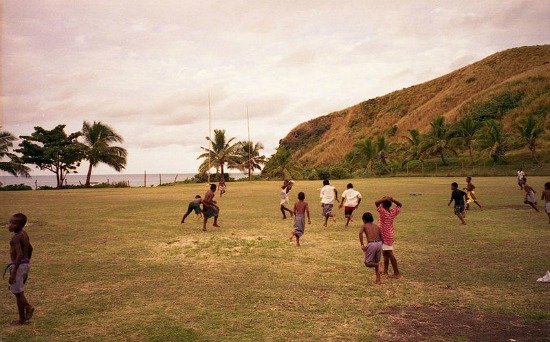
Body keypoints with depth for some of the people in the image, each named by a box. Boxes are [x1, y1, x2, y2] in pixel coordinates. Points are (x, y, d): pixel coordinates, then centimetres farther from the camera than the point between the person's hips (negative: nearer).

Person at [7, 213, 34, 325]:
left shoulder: (15, 237, -20)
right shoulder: (24, 234, 8)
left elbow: (19, 255, -27)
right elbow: (30, 249, 19)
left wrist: (13, 273, -26)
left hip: (19, 265, -9)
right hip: (26, 264, 9)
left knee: (18, 292, 3)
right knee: (16, 289, 21)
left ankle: (22, 319, 12)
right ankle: (28, 307, 12)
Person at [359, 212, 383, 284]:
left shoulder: (364, 226, 9)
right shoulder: (376, 226, 21)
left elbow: (360, 233, -13)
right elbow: (381, 238, 18)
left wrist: (362, 244, -13)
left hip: (371, 244, -5)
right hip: (379, 243, 5)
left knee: (367, 263, 9)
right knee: (376, 262, 22)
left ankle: (378, 265, -18)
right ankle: (378, 280, 17)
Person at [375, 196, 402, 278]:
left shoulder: (383, 212, -21)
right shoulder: (393, 212, -1)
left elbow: (376, 202, -33)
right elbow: (400, 205, 16)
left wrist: (385, 198, -22)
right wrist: (392, 199, 1)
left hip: (385, 236, -8)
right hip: (389, 235, 8)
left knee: (389, 254, -2)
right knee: (385, 254, 17)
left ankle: (396, 272, 1)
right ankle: (385, 271, 25)